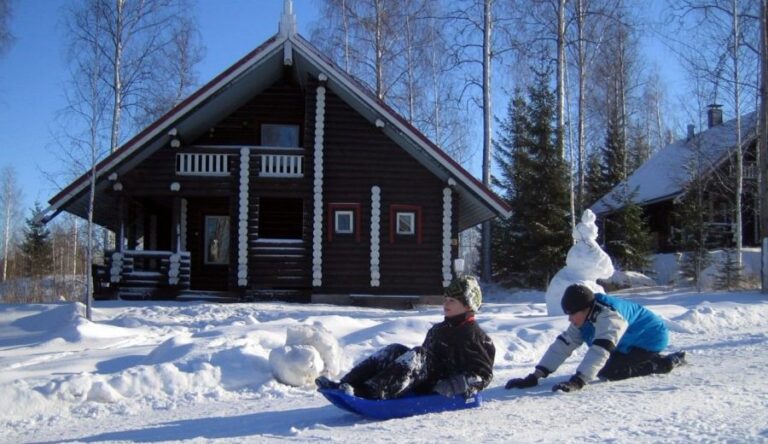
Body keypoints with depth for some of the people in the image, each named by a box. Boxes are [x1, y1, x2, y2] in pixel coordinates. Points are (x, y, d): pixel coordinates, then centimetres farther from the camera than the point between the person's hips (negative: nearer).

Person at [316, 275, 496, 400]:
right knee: (395, 351, -10)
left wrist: (448, 387, -20)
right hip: (423, 385, 8)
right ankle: (345, 384, -27)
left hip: (443, 394, -8)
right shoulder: (437, 330, 25)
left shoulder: (474, 336, -1)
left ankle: (372, 393, -49)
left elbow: (482, 376, -9)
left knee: (416, 355, -29)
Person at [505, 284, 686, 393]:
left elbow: (600, 350, -44)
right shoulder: (584, 319, -7)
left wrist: (577, 381, -54)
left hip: (651, 338, -9)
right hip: (630, 344, 9)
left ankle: (665, 363, -5)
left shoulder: (608, 315, -33)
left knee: (608, 371, -21)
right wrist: (535, 376, -19)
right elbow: (563, 345, -11)